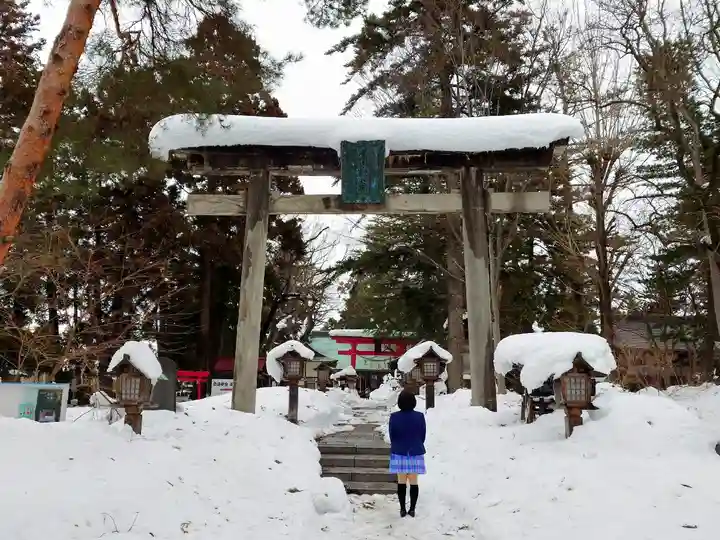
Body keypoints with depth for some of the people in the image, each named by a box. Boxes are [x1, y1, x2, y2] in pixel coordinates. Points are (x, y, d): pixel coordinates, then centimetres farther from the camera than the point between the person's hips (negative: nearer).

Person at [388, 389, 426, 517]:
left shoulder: (394, 417, -12)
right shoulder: (419, 416, -10)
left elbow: (392, 436, -3)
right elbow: (423, 435, -1)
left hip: (399, 453, 0)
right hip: (415, 453, 0)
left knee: (401, 482, 9)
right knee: (414, 482, 8)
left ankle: (403, 509, 13)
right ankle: (412, 509, 12)